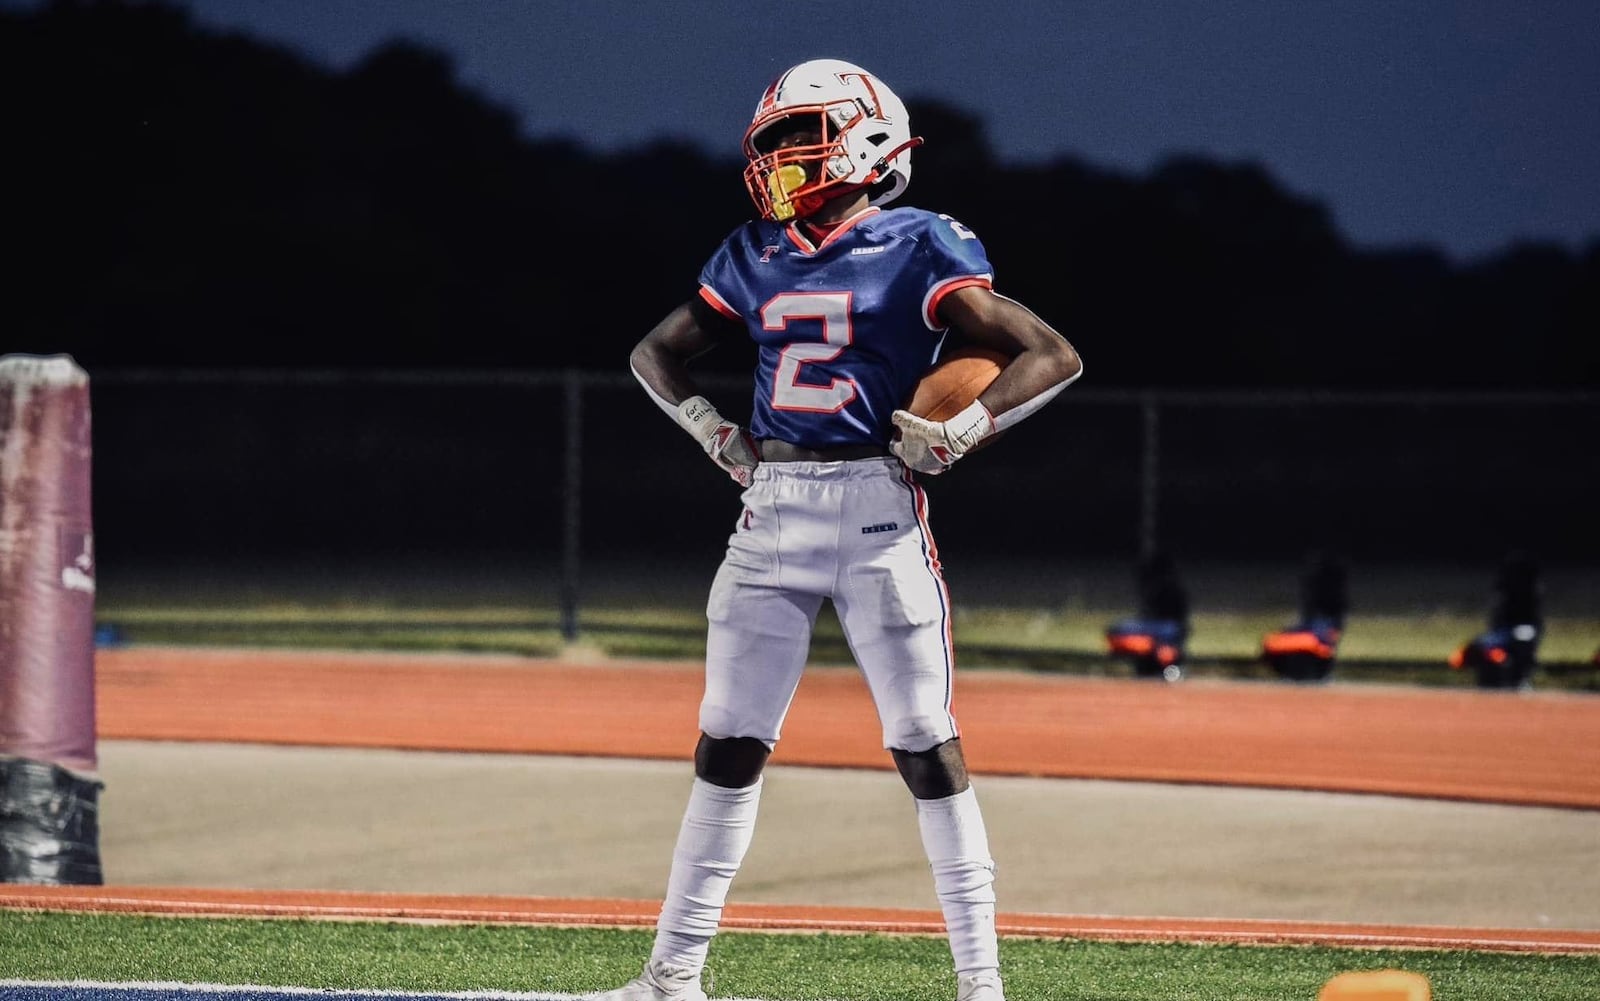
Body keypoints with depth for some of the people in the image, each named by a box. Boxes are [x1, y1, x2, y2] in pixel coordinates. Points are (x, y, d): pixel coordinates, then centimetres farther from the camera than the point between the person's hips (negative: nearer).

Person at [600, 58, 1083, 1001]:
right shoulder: (754, 258, 11)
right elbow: (657, 355, 24)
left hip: (875, 509, -5)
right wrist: (715, 433, 9)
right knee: (730, 744, 6)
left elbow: (1054, 356, -7)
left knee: (926, 744, -4)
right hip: (772, 511, 5)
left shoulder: (918, 250, -5)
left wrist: (957, 435, -13)